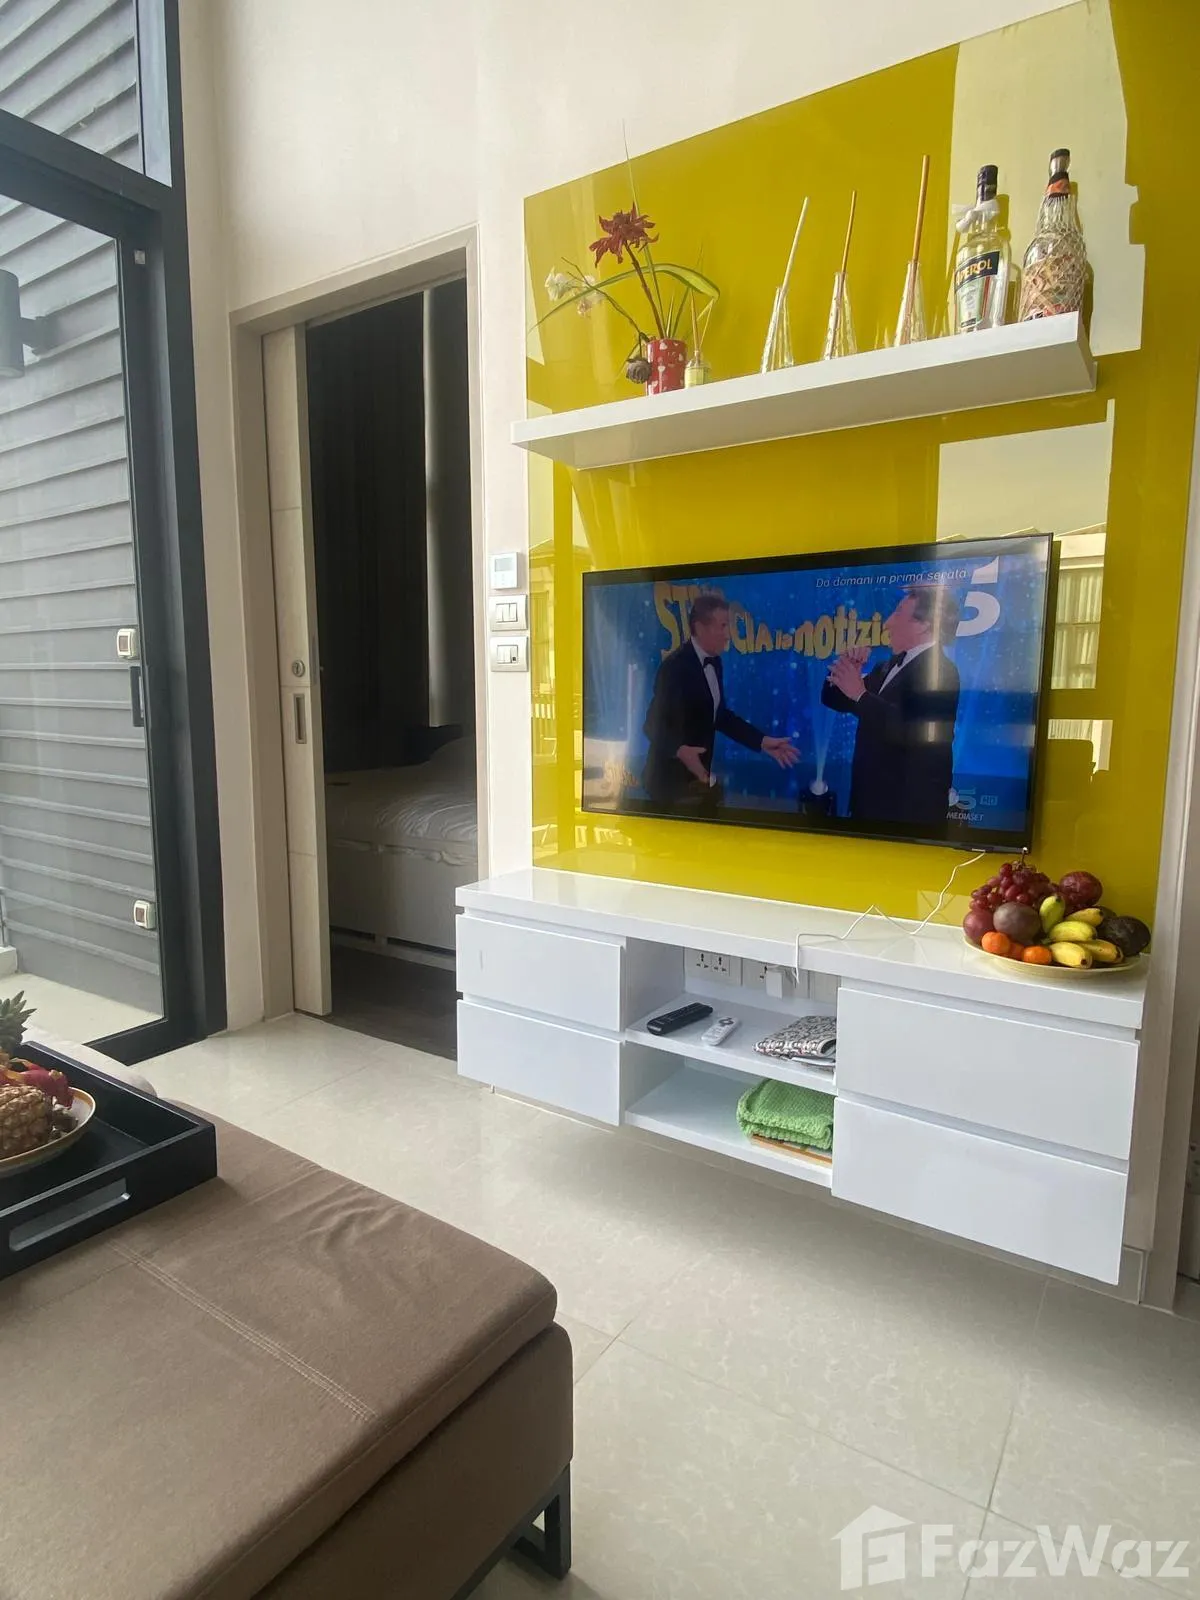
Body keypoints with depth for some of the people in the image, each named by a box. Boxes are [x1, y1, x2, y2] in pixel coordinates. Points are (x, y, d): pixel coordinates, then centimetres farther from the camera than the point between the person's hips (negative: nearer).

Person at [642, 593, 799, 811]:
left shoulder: (714, 662, 6)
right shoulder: (676, 666, -20)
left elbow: (720, 715, 11)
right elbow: (654, 723, -23)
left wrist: (762, 741, 4)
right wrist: (680, 750, -41)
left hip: (700, 777, 8)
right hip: (673, 781, -8)